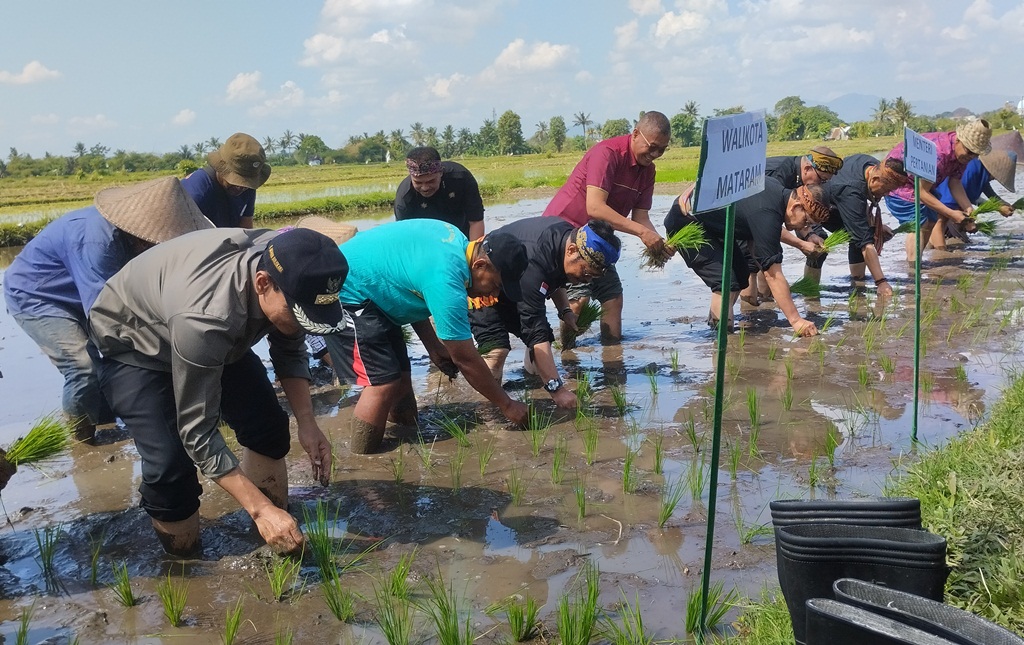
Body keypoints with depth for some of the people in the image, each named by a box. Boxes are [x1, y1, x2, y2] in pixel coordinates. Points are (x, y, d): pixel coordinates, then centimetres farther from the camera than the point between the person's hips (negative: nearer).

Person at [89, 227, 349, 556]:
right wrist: (260, 508, -34)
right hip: (132, 344, -6)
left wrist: (306, 422, -16)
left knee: (267, 427, -3)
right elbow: (198, 433, -35)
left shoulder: (283, 267, -25)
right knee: (171, 464, -19)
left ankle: (280, 543, 13)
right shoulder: (205, 317, -45)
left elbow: (290, 350, -4)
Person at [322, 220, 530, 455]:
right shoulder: (446, 281, -29)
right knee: (383, 383, -14)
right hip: (345, 292, -10)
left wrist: (433, 345, 10)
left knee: (401, 374, 10)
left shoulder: (456, 241, -2)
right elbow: (465, 359, -21)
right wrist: (507, 405, -10)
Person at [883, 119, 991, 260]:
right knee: (918, 225, -19)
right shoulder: (937, 153, -38)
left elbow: (955, 183, -4)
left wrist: (968, 209, -19)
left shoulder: (963, 152, -9)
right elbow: (922, 191, -32)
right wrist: (951, 214, -30)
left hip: (918, 182, 10)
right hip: (896, 182, -10)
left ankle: (911, 263, 20)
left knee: (930, 222, 12)